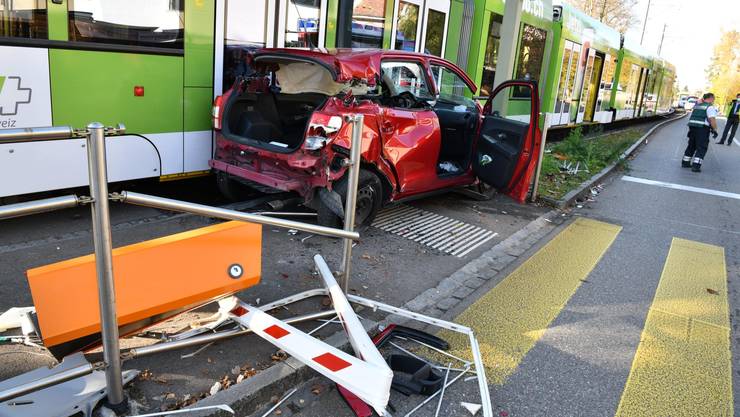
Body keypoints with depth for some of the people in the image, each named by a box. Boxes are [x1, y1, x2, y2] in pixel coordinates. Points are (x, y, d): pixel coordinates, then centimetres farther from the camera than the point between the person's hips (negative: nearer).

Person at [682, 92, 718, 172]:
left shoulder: (697, 106, 17)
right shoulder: (710, 107, -7)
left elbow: (691, 118, 23)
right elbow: (712, 119, -17)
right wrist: (715, 130, -11)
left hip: (692, 127, 7)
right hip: (703, 129, -7)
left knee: (691, 146, 17)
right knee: (701, 148, -4)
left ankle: (685, 162, 20)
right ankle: (696, 166, -11)